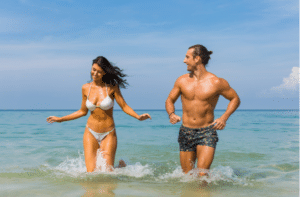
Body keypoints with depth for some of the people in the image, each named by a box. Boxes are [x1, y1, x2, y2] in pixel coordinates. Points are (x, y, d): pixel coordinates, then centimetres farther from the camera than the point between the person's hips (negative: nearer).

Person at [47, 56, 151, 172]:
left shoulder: (112, 87, -6)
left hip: (108, 134, -2)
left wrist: (138, 117, -24)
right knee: (91, 173, -5)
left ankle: (121, 166, 29)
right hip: (91, 133, 2)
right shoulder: (86, 88, 2)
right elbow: (82, 111, 13)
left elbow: (124, 106, -6)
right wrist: (60, 119, 14)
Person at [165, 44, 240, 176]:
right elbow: (170, 100, 14)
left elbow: (235, 99, 6)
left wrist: (224, 117, -10)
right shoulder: (182, 81, 3)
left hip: (207, 132, -3)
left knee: (202, 174, -15)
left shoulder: (216, 83, -6)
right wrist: (171, 114, -8)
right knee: (186, 175, 8)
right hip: (186, 132, 3)